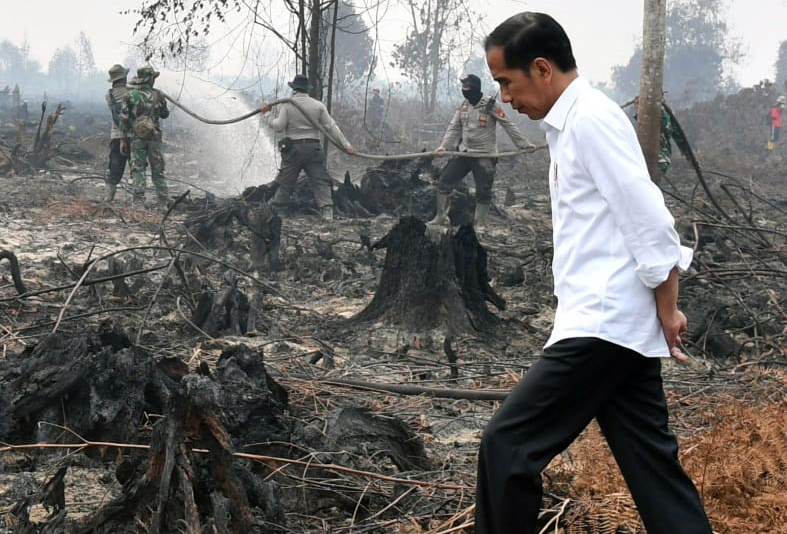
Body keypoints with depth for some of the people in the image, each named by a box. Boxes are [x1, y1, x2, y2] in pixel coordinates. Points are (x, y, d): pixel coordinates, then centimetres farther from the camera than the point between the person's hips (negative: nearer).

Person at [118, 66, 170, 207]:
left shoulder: (131, 95, -3)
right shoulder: (158, 95, -1)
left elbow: (124, 118, -4)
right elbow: (165, 114, 12)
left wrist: (123, 139, 2)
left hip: (137, 137, -1)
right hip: (154, 137, 1)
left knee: (138, 169, 3)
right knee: (158, 170, 10)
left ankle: (139, 200, -7)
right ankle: (163, 203, 10)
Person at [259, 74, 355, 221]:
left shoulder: (287, 105, -4)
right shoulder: (318, 105, 4)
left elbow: (278, 126, -8)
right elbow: (331, 127, 3)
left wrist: (267, 114, 5)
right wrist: (346, 144, 5)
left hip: (293, 148, -1)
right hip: (314, 148, 1)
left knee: (285, 180, 9)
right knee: (320, 180, -1)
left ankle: (274, 207, 18)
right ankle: (326, 210, -13)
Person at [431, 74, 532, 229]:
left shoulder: (490, 104, -13)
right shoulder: (463, 104, 4)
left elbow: (508, 125, -8)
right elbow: (454, 127, 6)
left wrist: (524, 144, -8)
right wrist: (444, 146, -7)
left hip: (485, 155, -5)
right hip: (466, 152, 5)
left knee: (483, 191, 1)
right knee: (445, 181, 2)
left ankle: (479, 223, 17)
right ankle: (441, 217, 15)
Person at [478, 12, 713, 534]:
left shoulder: (590, 119, -12)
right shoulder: (574, 123, 18)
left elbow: (649, 222, -16)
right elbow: (641, 222, 20)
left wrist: (667, 311, -9)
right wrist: (663, 313, 15)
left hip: (603, 324, -10)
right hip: (615, 326, 10)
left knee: (508, 446, -7)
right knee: (653, 464, 10)